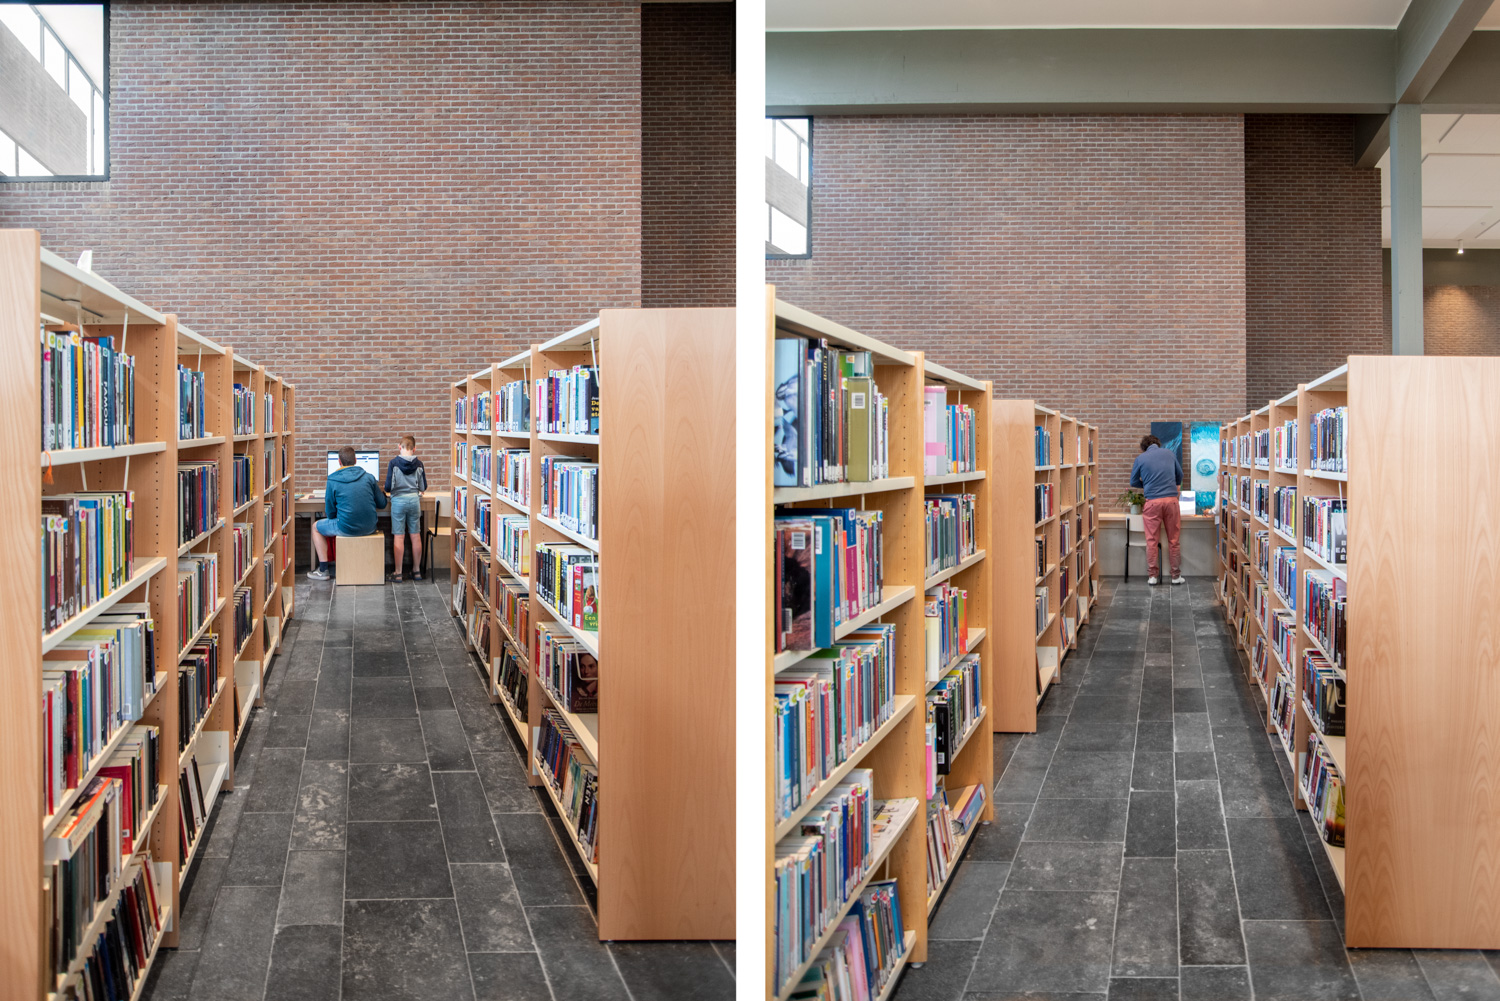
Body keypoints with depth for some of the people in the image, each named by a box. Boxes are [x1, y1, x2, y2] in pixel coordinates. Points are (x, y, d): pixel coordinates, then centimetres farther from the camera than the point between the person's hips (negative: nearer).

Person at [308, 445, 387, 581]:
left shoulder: (333, 481, -5)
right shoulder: (368, 477, 2)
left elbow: (330, 513, 1)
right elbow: (382, 504, 8)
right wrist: (383, 493, 31)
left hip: (346, 528, -4)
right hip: (369, 527, 4)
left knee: (316, 527, 23)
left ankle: (323, 570, 18)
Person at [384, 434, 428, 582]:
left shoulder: (394, 463, -8)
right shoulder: (419, 464, -1)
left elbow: (388, 487, -8)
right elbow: (423, 487, 6)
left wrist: (387, 489, 15)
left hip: (398, 501, -3)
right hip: (414, 500, 3)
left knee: (399, 537, -1)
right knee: (416, 536, 9)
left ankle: (398, 573, 1)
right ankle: (416, 571, 16)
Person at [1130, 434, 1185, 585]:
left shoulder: (1140, 458, 5)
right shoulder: (1170, 454, 11)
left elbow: (1134, 482, 12)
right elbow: (1180, 475, 27)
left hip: (1152, 501, -1)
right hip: (1171, 499, 2)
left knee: (1151, 540, 4)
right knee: (1174, 540, 7)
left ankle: (1152, 575, 4)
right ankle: (1176, 575, 11)